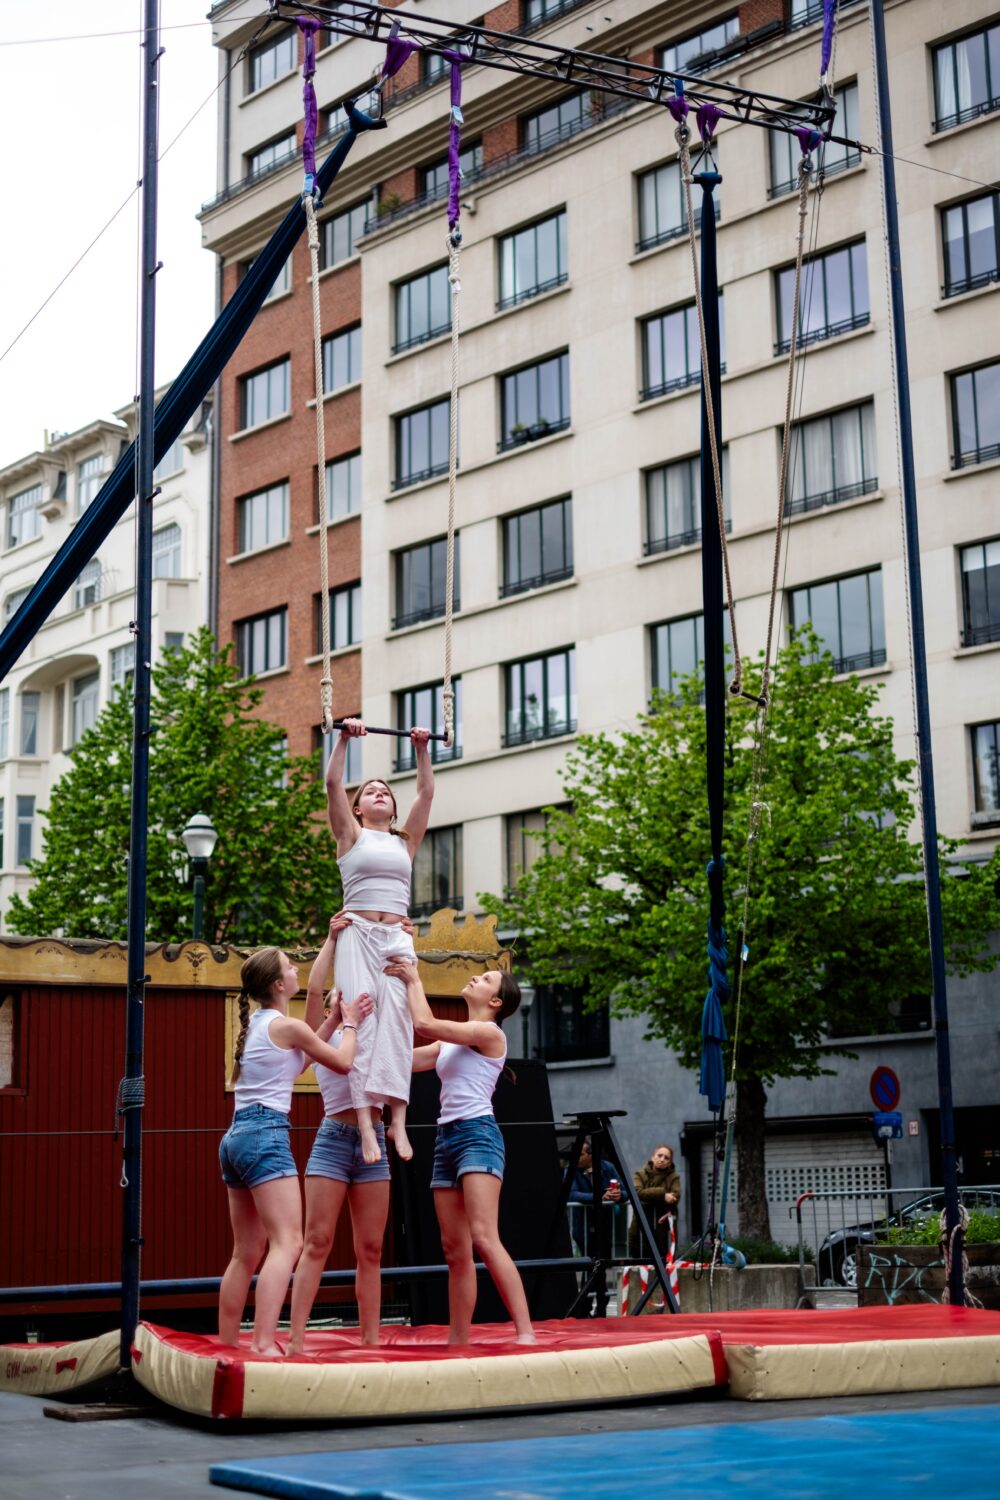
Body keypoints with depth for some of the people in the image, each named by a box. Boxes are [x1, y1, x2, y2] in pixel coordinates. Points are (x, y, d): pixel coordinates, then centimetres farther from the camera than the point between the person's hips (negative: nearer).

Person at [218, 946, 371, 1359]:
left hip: (237, 1136, 9)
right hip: (265, 1135, -9)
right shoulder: (287, 1026, -7)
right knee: (286, 1243, -16)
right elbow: (342, 1062, 2)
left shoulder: (254, 1024, 17)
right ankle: (264, 1343, -27)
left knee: (247, 1252, 13)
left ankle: (227, 1343, 15)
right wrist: (351, 1024, 18)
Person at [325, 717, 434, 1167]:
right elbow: (332, 783, 2)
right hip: (358, 936, -3)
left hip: (397, 940, 3)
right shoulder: (351, 836, 12)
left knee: (396, 1021, -13)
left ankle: (397, 1118, -23)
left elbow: (426, 792, 17)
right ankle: (365, 1120, -23)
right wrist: (344, 738, 0)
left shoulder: (406, 841, 21)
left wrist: (422, 749, 16)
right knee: (361, 1021, -15)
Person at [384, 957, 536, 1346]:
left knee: (484, 1237, -21)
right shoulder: (449, 1043, 22)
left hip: (478, 1134, -9)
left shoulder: (489, 1031, -3)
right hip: (447, 1138, 9)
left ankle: (526, 1332, -24)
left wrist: (414, 981, 2)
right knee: (455, 1250, 7)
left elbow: (425, 1023, -13)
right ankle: (458, 1340, 10)